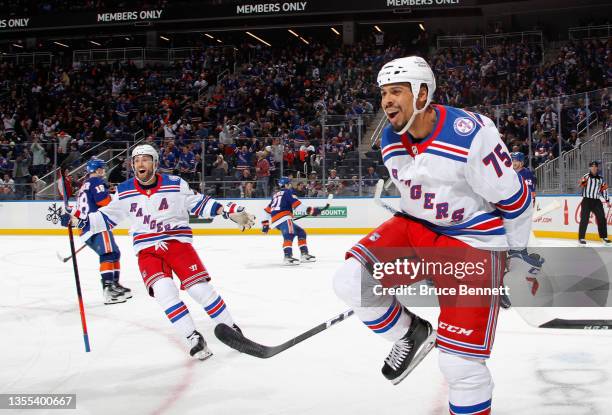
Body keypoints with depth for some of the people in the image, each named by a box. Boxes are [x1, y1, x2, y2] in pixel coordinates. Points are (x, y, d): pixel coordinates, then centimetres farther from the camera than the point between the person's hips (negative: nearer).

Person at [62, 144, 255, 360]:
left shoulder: (175, 184, -2)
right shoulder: (124, 192, 4)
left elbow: (198, 203, 4)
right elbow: (106, 217, 12)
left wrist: (229, 211, -6)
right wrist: (79, 221, 0)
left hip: (177, 242, -1)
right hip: (147, 250, 1)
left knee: (200, 287, -13)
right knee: (163, 289, -23)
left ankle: (230, 328, 6)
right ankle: (193, 338, -15)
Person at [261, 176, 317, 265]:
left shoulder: (275, 195, 29)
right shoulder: (288, 192, 5)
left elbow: (268, 210, 29)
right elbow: (297, 205, -11)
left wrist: (265, 223, 34)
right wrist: (311, 210, -12)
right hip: (283, 218, -9)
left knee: (301, 232, 17)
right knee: (289, 235, -30)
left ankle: (304, 255, 13)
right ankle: (288, 257, -49)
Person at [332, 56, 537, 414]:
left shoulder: (471, 136, -24)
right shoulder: (392, 141, -2)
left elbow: (513, 196, -13)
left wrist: (519, 251, -1)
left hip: (474, 242, -6)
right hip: (416, 229, 6)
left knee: (461, 361, -11)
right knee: (352, 280, -16)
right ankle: (411, 333, 10)